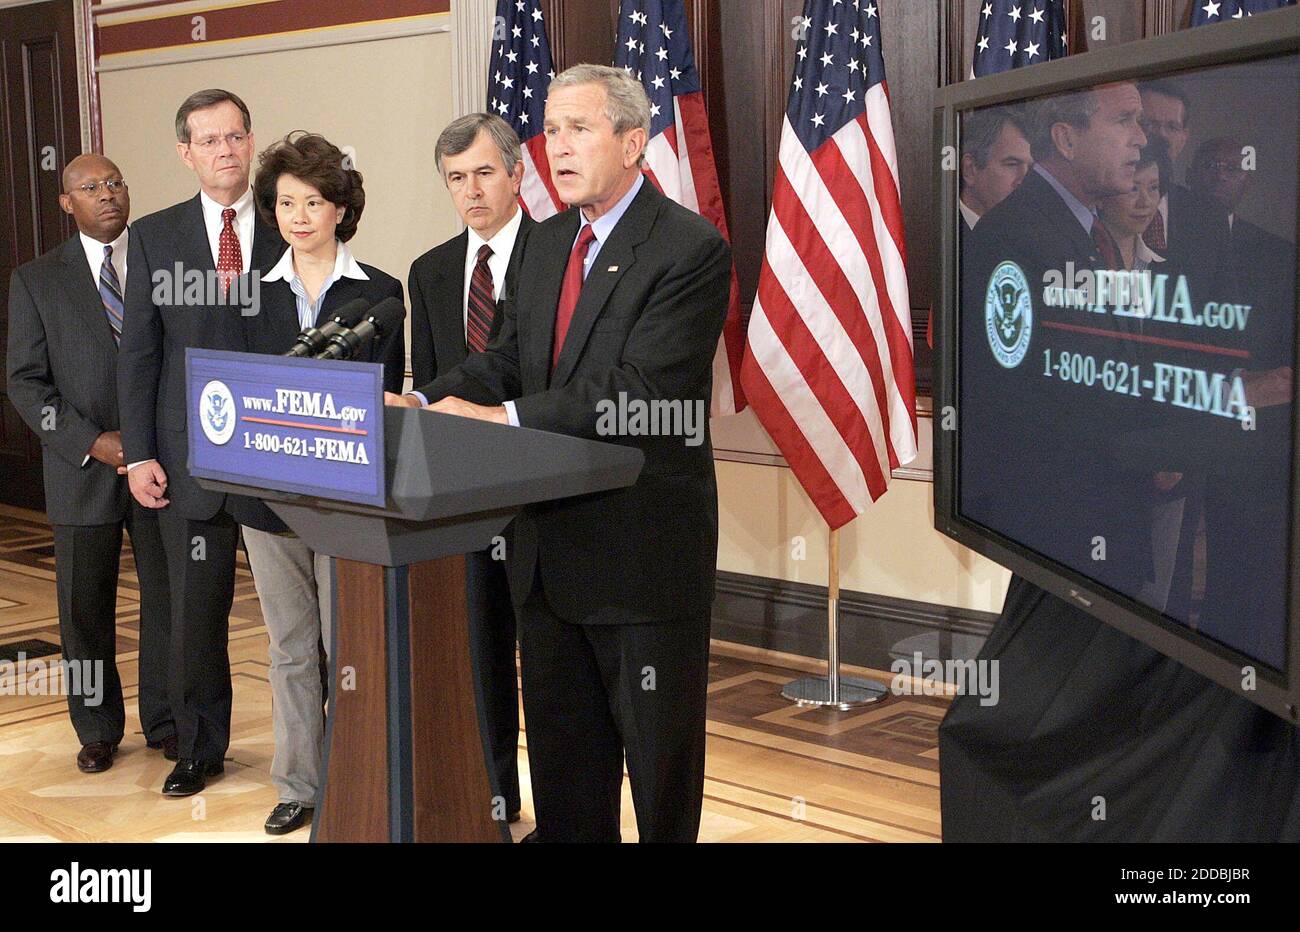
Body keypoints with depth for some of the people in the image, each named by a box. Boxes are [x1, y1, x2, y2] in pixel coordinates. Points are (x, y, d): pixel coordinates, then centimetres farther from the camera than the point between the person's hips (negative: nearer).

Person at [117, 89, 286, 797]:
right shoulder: (153, 237, 7)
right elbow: (137, 352, 5)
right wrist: (138, 453, -1)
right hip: (190, 456, 2)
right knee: (195, 611, 10)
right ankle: (199, 748, 26)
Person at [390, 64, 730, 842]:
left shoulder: (692, 249, -14)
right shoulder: (547, 245, 11)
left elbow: (642, 390, -24)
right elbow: (506, 361, 10)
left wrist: (505, 418, -24)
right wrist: (426, 403, -8)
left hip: (643, 548, -7)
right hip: (551, 545, 8)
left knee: (658, 750, 8)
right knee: (560, 744, 18)